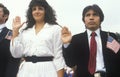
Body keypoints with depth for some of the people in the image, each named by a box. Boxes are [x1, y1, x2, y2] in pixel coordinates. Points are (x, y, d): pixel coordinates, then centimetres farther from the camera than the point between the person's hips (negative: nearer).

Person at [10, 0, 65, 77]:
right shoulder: (25, 29, 13)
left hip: (46, 70, -3)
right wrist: (15, 31, 4)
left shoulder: (55, 29, 5)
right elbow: (16, 54, 6)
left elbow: (58, 56, 0)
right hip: (26, 70, 3)